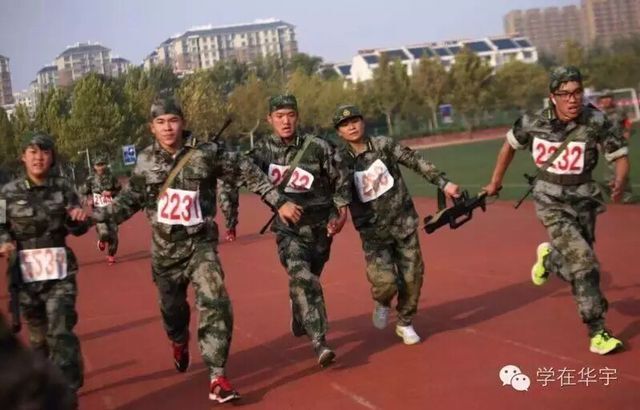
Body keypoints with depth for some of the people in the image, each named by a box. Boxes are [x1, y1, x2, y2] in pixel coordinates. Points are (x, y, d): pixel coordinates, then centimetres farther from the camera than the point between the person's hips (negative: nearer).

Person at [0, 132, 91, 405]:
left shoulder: (63, 188, -1)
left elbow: (77, 230, 5)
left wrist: (79, 219, -18)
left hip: (59, 270, -1)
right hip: (26, 272, 1)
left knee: (61, 333, -10)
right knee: (37, 333, 16)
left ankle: (66, 394, -5)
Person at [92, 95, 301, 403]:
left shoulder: (206, 153, -11)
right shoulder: (146, 161, -2)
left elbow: (247, 173, -4)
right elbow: (130, 200, 7)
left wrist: (279, 202, -5)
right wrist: (96, 215, -6)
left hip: (200, 243, -2)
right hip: (165, 247, 3)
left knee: (215, 304, -18)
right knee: (172, 306, 17)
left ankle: (217, 376, -11)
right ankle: (179, 343, 53)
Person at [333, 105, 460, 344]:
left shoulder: (384, 145, -1)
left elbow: (416, 162, 1)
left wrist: (443, 183, -5)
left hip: (404, 224, 2)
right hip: (373, 232, -2)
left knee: (412, 278, 5)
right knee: (386, 282, -15)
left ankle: (405, 324, 29)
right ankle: (382, 303, 22)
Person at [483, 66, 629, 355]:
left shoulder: (596, 122, -15)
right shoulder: (533, 123, -12)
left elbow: (620, 156, -10)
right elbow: (510, 144, 7)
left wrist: (619, 182, -31)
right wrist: (496, 181, 15)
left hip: (583, 201, 2)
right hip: (551, 202, -2)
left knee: (579, 266, 11)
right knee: (584, 262, -16)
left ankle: (548, 259, 46)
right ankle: (597, 333, -6)